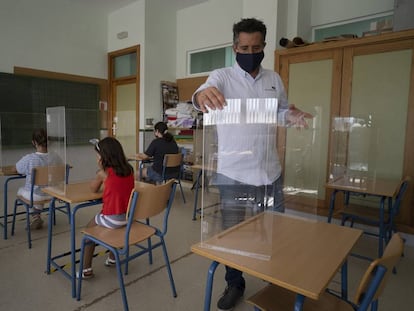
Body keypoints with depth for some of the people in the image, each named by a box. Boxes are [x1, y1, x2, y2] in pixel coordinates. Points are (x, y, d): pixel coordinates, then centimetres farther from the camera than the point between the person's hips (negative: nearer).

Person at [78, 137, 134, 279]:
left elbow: (93, 189, 8)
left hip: (113, 218, -5)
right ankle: (112, 258, 45)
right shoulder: (129, 169, 4)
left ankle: (86, 269, 22)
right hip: (129, 216, 6)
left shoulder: (103, 173, -10)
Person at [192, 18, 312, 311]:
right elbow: (201, 94, -25)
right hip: (232, 173, -3)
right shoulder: (222, 77, -6)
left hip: (270, 171, 4)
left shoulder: (274, 79, 8)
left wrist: (292, 116, -8)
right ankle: (235, 284, 34)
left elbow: (282, 112, 16)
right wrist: (203, 94, -50)